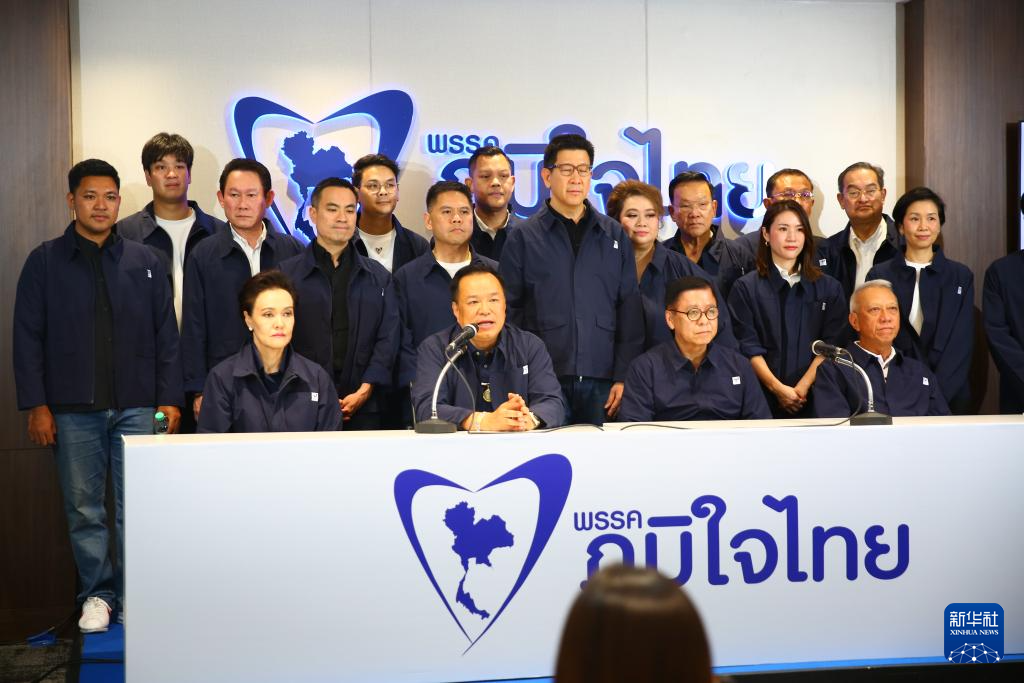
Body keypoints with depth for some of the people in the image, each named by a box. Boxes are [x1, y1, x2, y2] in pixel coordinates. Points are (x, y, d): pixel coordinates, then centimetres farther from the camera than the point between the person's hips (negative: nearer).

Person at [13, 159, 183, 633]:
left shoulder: (145, 262, 8)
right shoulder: (45, 262, 5)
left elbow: (166, 336, 7)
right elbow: (28, 338, 3)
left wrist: (170, 399, 1)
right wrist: (35, 405, -4)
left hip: (137, 407, 0)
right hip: (73, 410, 0)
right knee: (84, 509, 7)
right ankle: (97, 593, 19)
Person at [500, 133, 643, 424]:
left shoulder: (614, 235, 11)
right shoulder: (523, 237, 5)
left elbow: (629, 311, 8)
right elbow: (508, 313, 3)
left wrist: (623, 378, 0)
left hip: (602, 382, 2)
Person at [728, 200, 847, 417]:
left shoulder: (829, 288, 11)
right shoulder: (746, 288, 5)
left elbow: (831, 344, 1)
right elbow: (748, 346, -4)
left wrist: (803, 386, -12)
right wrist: (778, 388, -15)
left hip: (814, 397, 2)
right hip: (764, 397, -1)